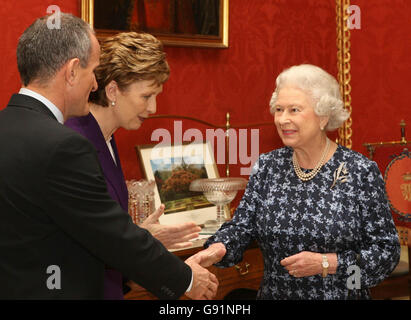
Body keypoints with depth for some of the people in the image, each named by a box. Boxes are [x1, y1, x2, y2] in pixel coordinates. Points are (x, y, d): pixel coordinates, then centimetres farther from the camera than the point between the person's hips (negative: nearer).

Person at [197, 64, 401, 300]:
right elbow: (242, 227, 2)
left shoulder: (361, 171, -7)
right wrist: (217, 249, -18)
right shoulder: (267, 167, 4)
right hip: (273, 293, 3)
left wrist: (325, 264, -16)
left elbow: (388, 251, -6)